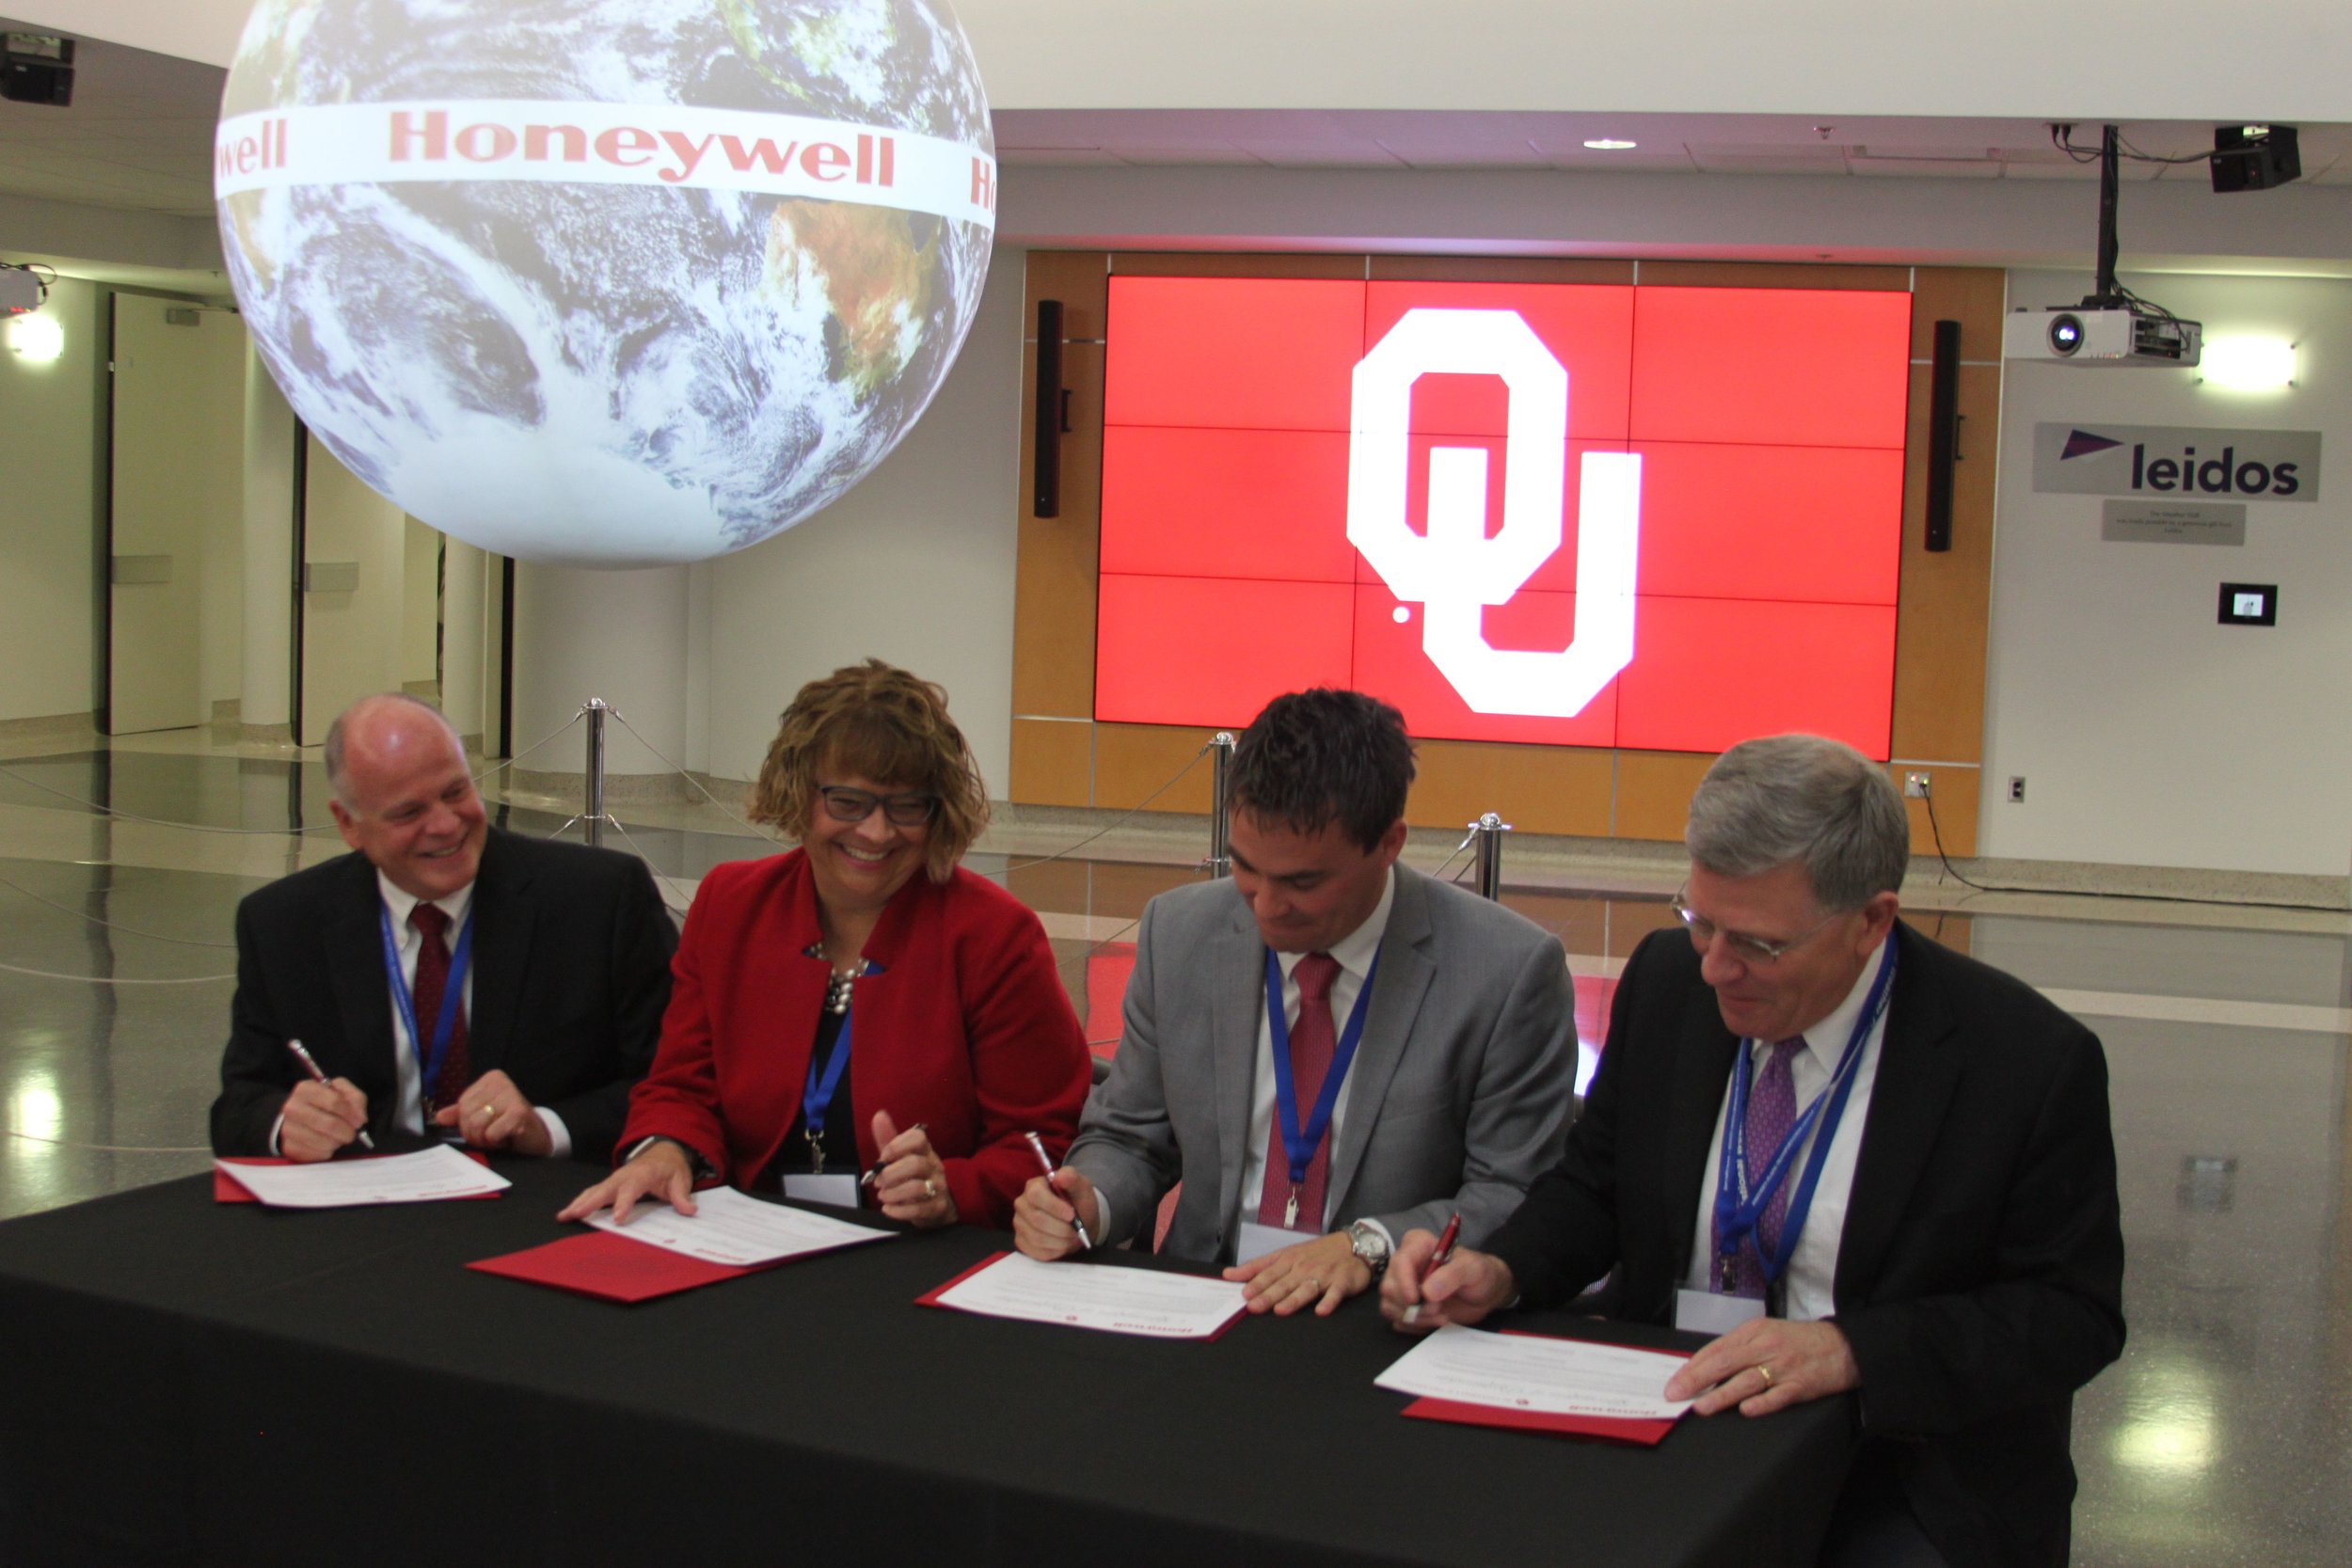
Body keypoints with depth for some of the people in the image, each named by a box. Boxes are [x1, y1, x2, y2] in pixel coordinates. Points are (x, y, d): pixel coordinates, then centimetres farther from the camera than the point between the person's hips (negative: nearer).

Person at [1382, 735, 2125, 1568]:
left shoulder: (2029, 1061, -13)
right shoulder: (1667, 980, 0)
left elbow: (2072, 1313, -9)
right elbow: (1594, 1183, 12)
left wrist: (1851, 1348, -22)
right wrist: (1500, 1273, -9)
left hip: (1903, 1485, -2)